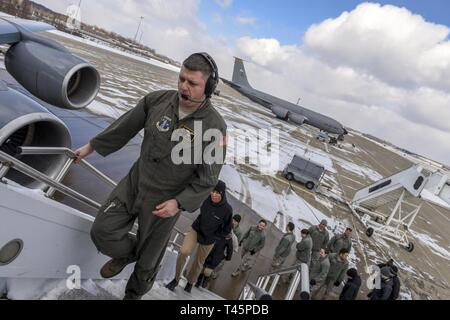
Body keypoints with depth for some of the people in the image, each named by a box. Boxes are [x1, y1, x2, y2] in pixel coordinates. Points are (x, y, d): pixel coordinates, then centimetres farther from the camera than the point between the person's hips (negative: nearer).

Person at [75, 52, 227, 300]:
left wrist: (179, 203, -25)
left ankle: (134, 294, 48)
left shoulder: (214, 127, -21)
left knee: (148, 257, 15)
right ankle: (127, 253, 36)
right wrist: (90, 147, 12)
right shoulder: (158, 100, -11)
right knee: (103, 231, 0)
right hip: (135, 181, 3)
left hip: (165, 200, -3)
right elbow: (125, 127, 4)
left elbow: (207, 178, -14)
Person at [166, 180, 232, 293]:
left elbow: (226, 230, -13)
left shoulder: (227, 209, -26)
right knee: (184, 252, -19)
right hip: (196, 230, 1)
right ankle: (176, 279, 2)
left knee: (199, 262, 13)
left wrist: (208, 238, -12)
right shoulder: (205, 199, -21)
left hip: (208, 239, -1)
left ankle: (190, 283, 40)